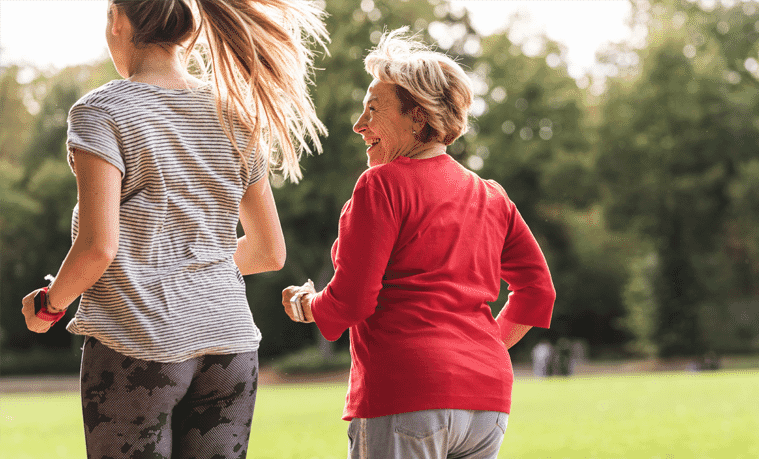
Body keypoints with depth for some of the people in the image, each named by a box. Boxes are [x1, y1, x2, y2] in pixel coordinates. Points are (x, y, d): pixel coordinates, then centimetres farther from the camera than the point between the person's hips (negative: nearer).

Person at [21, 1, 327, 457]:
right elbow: (270, 252, 13)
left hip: (138, 346, -5)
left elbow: (98, 247, -16)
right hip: (230, 342, 5)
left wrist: (47, 305, 2)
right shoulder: (235, 116, 9)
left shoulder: (103, 111, -7)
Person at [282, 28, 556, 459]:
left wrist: (304, 305, 11)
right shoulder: (490, 195, 15)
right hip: (488, 399, 7)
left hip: (408, 393, -7)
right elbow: (538, 290, 16)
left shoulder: (383, 184, -4)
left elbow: (351, 301, -9)